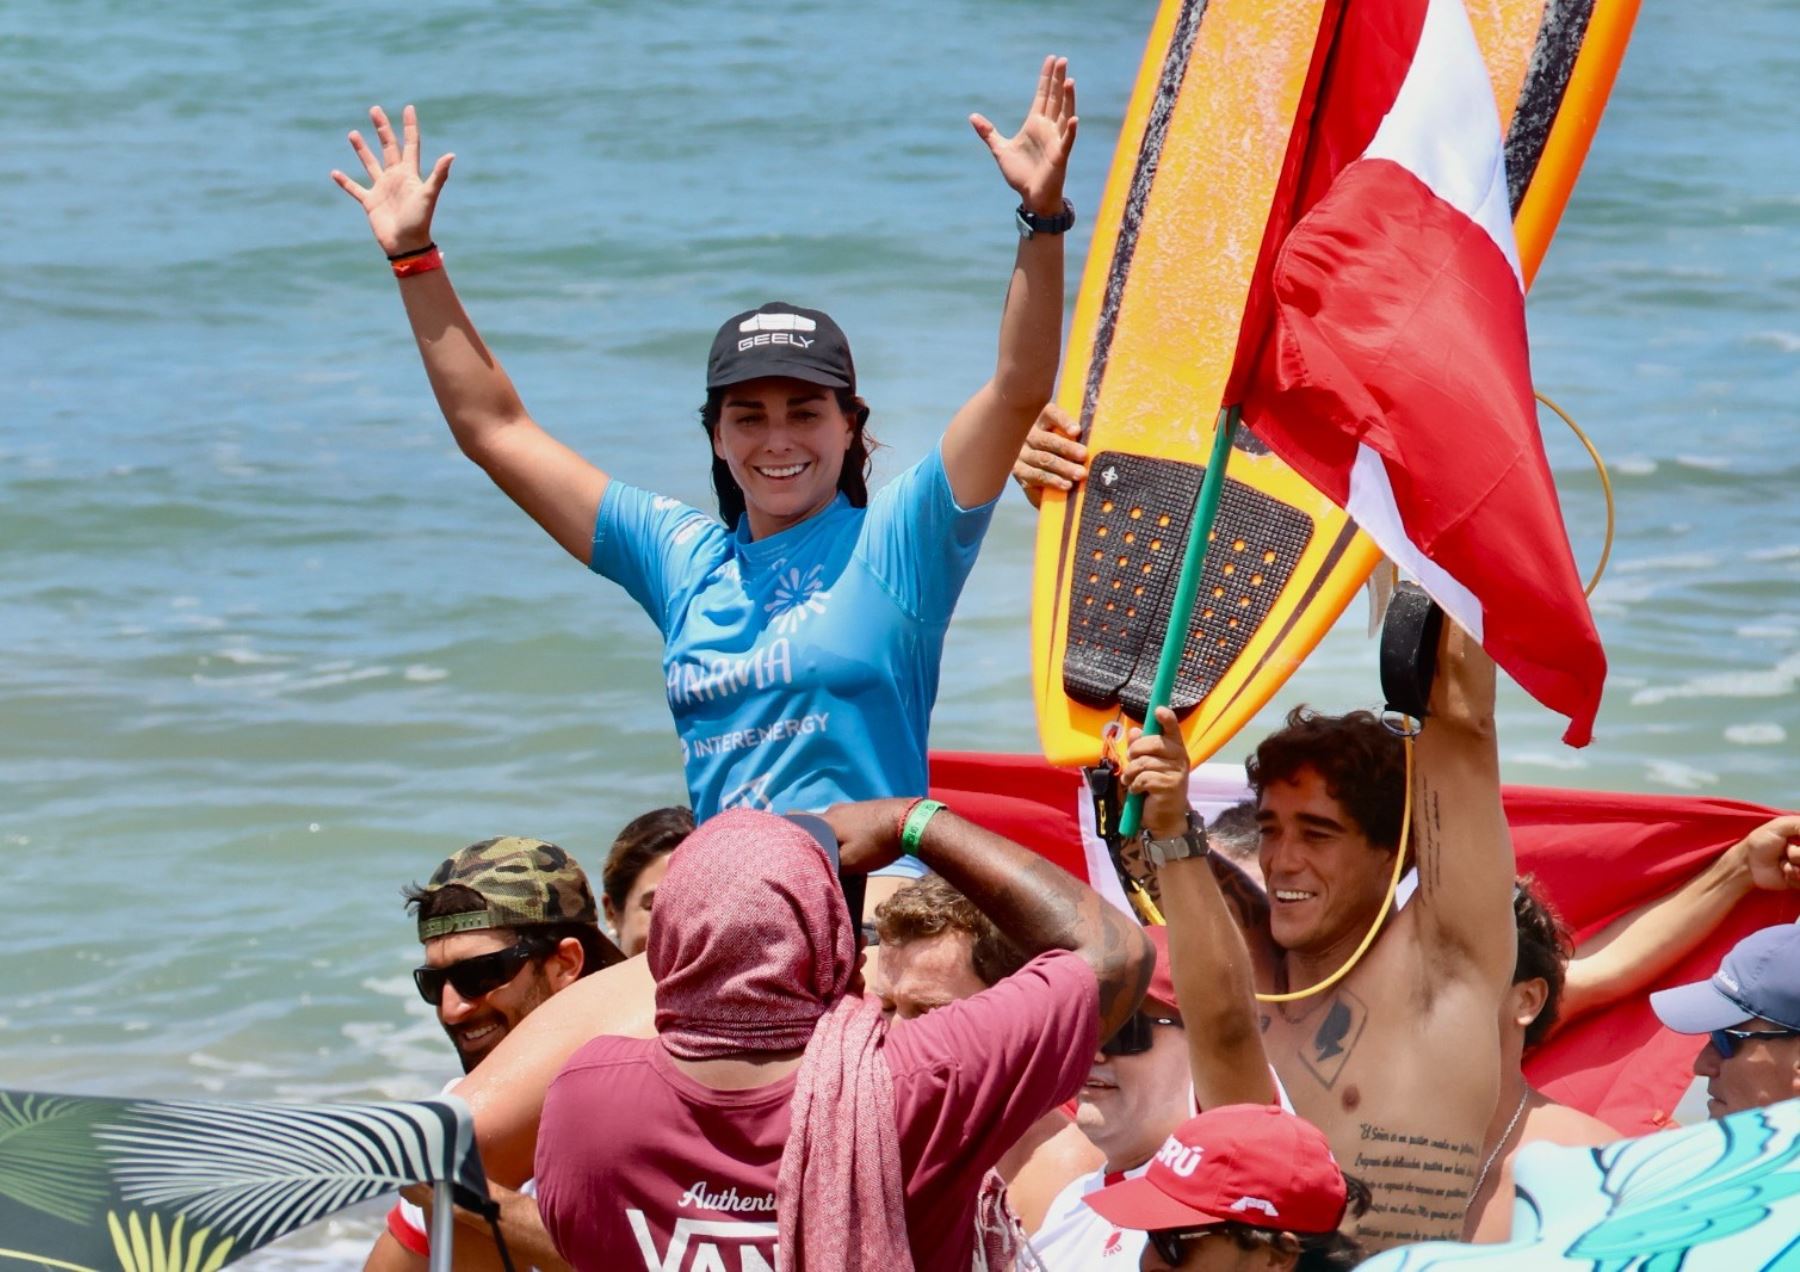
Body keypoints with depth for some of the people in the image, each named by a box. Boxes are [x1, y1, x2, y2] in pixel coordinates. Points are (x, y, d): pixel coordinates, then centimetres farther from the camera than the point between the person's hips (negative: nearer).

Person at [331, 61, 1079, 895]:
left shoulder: (894, 542, 4)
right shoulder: (683, 557, 17)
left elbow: (1019, 388, -8)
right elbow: (494, 429, 24)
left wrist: (1043, 218, -20)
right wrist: (415, 259, 22)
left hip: (875, 903, -5)